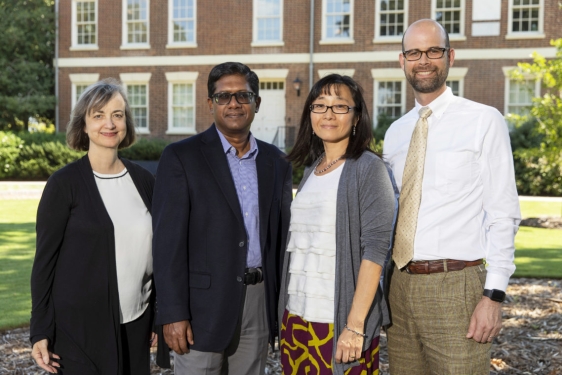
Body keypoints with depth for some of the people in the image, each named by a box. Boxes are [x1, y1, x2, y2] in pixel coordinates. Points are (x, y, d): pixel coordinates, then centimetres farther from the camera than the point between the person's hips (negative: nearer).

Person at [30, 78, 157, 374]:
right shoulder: (64, 183, -7)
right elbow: (45, 258, -6)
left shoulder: (143, 180, 5)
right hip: (80, 327, -4)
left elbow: (154, 251, 10)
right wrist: (40, 332, -8)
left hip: (135, 324, 4)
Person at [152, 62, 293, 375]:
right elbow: (169, 240, -9)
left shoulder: (276, 162, 10)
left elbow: (281, 236, 13)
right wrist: (173, 313, -14)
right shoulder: (181, 157, -5)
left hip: (259, 302, 4)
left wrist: (283, 306, 10)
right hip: (204, 305, -4)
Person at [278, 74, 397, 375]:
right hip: (297, 315, 6)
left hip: (340, 321, -6)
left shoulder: (369, 168, -8)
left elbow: (375, 248, -14)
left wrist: (355, 325, -19)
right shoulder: (310, 170, 10)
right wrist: (289, 318, 8)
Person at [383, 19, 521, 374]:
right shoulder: (395, 132, 13)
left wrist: (494, 294, -13)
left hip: (455, 286, -5)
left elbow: (503, 215, -7)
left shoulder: (484, 121, -3)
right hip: (399, 286, 5)